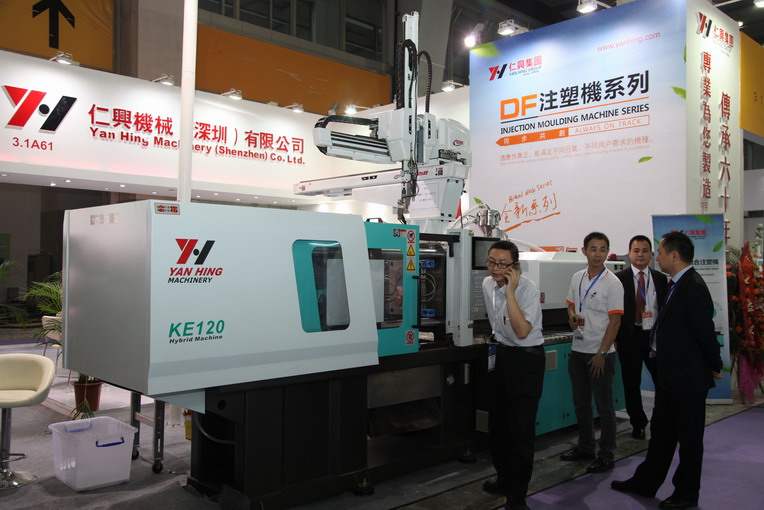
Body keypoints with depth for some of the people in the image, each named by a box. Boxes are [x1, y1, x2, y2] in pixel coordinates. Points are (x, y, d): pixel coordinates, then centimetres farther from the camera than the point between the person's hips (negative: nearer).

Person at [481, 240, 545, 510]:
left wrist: (510, 291, -32)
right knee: (497, 423, 16)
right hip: (502, 353, 8)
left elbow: (522, 331, -33)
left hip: (527, 357, -8)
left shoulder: (528, 289, -22)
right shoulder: (488, 284, 1)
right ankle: (505, 480, 34)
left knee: (521, 427, -4)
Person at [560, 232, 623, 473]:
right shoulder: (577, 278, 7)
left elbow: (615, 321, -14)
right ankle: (585, 447, 31)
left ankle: (606, 455, 15)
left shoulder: (612, 283, -12)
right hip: (578, 350, 6)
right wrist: (572, 316, -4)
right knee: (581, 402, 16)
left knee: (604, 405, 3)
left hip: (601, 353, -6)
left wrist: (601, 354, -17)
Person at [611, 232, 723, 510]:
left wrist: (715, 367, -9)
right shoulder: (677, 284, 9)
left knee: (689, 437, 8)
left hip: (688, 378, -9)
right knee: (661, 431, 19)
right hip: (669, 375, 10)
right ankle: (645, 482, 31)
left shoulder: (693, 287, -22)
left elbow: (705, 331, -21)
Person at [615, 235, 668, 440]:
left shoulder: (661, 279, 7)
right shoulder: (619, 279, -2)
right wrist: (615, 338, -7)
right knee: (631, 384, 7)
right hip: (630, 337, -2)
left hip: (655, 336, 2)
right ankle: (638, 424, 22)